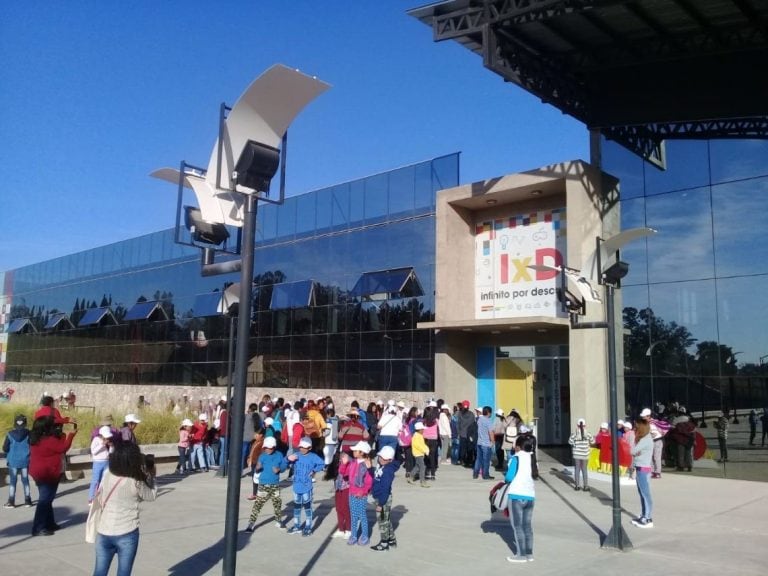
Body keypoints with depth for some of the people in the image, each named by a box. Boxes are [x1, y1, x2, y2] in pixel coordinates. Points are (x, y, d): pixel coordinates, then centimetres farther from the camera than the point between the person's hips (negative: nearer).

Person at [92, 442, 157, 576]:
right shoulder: (136, 483, -14)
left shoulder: (107, 475, -4)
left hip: (103, 533, 4)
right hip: (127, 534, -4)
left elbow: (99, 498, 5)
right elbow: (151, 496, 3)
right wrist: (151, 476, 14)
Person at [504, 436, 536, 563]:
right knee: (527, 525, 14)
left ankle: (521, 554, 6)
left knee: (517, 525, 4)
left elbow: (509, 477, -12)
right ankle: (529, 553, 18)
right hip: (530, 495, 6)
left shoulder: (515, 458, -10)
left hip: (516, 495, -6)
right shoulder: (532, 458, 6)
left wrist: (505, 479, 8)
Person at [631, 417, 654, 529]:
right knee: (642, 494, 13)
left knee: (646, 494, -6)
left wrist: (636, 443, -1)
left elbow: (633, 451, -17)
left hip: (643, 469, -10)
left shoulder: (646, 439, -16)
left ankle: (648, 519, -4)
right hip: (640, 469, 10)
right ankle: (643, 516, 20)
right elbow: (635, 452, 11)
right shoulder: (643, 438, 14)